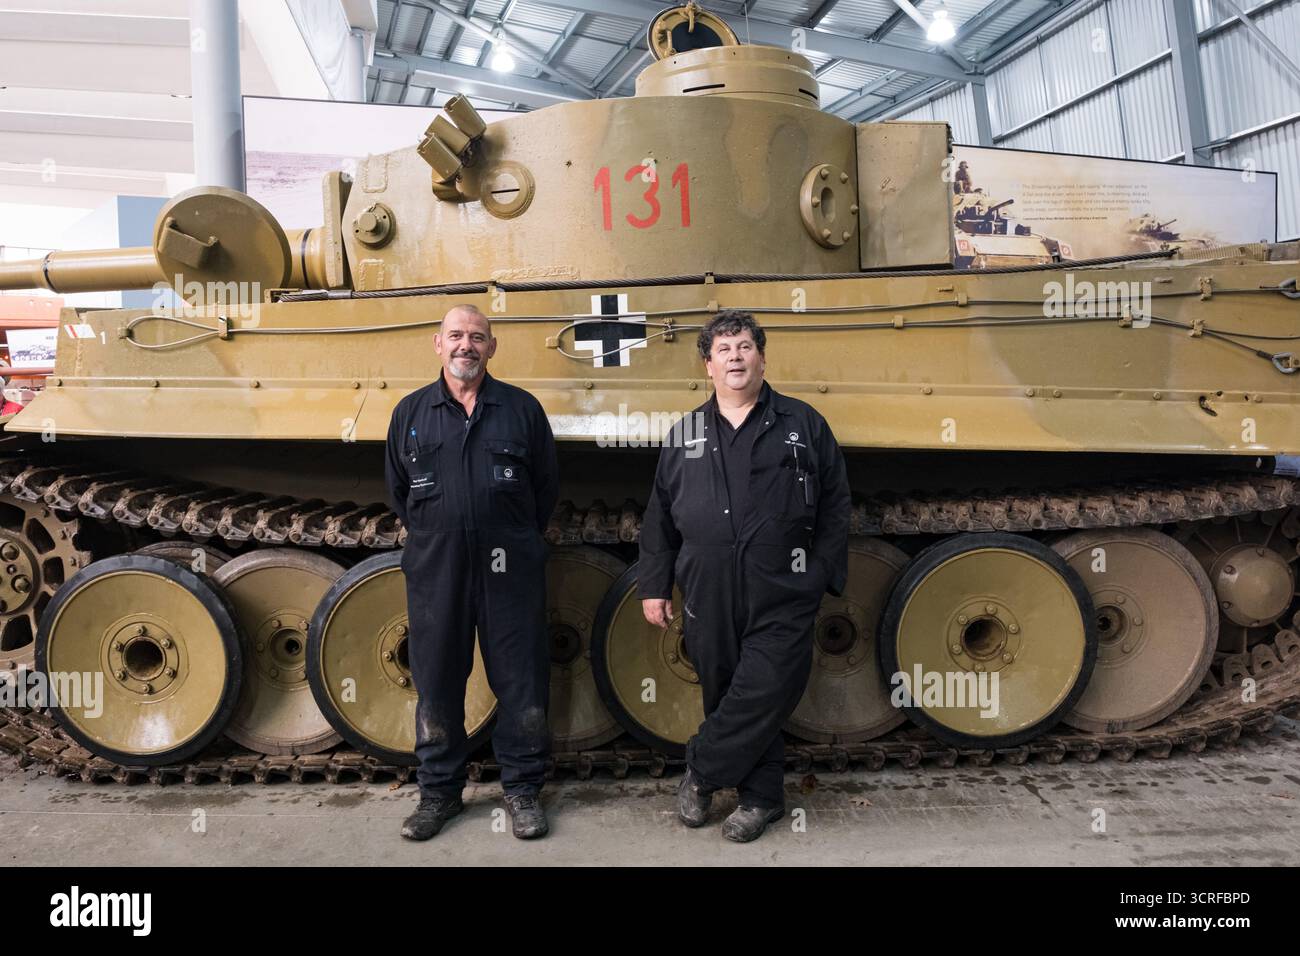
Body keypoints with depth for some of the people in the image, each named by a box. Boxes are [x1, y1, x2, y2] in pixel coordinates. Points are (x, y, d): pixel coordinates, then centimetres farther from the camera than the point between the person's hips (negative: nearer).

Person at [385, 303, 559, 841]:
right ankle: (439, 791, 25)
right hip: (434, 569, 2)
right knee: (436, 685, 9)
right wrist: (429, 535, 13)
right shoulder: (410, 412, 7)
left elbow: (547, 485, 9)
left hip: (510, 569, -1)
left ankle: (522, 789, 20)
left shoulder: (522, 409, 3)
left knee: (521, 683, 4)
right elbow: (398, 489, 16)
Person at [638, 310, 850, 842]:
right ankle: (762, 798, 29)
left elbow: (834, 510, 4)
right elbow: (660, 519, 12)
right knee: (725, 698, 10)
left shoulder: (803, 425, 4)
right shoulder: (686, 435, 10)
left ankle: (701, 774, 19)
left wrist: (825, 578, -2)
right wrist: (653, 587, 9)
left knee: (760, 698, -5)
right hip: (708, 600, 3)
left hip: (782, 601, -2)